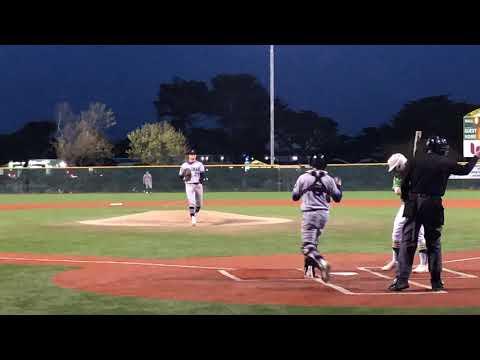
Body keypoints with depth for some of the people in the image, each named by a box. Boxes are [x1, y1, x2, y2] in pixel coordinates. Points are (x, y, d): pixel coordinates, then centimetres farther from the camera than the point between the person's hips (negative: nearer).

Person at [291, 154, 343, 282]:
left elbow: (295, 197, 3)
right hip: (324, 214, 4)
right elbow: (337, 198, 8)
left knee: (307, 246, -9)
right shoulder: (329, 179, 2)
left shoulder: (303, 178, -5)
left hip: (309, 214, -4)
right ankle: (309, 269, 26)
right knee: (313, 241, 22)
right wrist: (338, 186, 25)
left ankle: (322, 263, -34)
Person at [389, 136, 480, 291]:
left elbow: (404, 184, 1)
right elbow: (465, 170, 20)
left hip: (414, 204, 1)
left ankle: (401, 279, -5)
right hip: (434, 205, -1)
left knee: (407, 242, 1)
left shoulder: (414, 162, 5)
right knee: (434, 243, 10)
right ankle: (436, 282, 12)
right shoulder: (446, 163, 4)